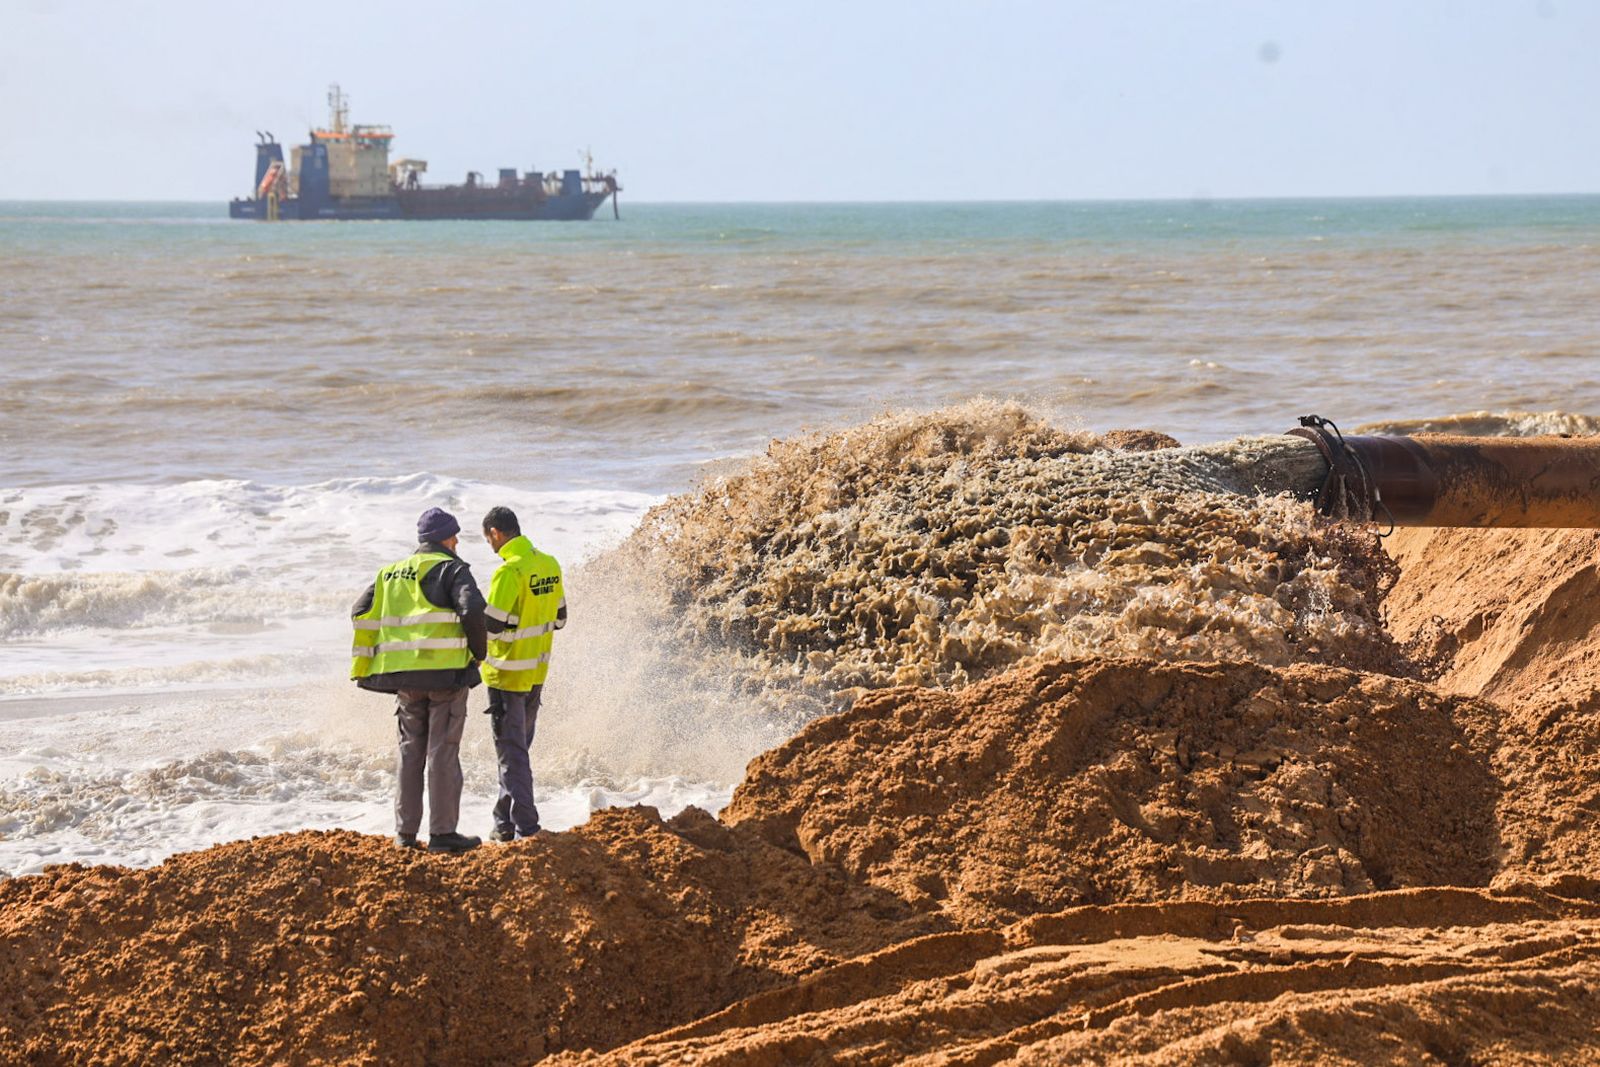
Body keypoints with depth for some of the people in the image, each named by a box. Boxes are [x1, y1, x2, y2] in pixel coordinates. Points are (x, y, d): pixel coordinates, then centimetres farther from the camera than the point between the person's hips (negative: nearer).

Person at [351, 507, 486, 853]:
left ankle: (405, 831, 13)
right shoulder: (451, 569, -4)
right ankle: (442, 831, -3)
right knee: (443, 750, -2)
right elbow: (473, 610, -18)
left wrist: (364, 668, 15)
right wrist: (479, 652, -2)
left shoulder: (391, 574, 16)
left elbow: (362, 615, 11)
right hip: (447, 670, -5)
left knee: (411, 750, 13)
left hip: (404, 676, 5)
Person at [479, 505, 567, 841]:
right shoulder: (549, 565, 4)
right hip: (537, 671, 8)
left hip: (508, 674, -8)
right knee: (518, 747, 18)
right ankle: (505, 822, 25)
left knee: (511, 752, -1)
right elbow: (558, 617, 14)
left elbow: (491, 624, -22)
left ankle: (524, 828, -2)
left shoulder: (509, 570, -21)